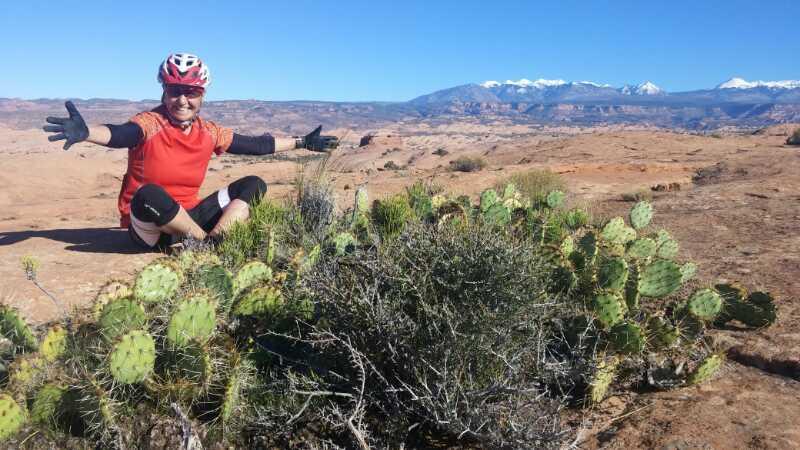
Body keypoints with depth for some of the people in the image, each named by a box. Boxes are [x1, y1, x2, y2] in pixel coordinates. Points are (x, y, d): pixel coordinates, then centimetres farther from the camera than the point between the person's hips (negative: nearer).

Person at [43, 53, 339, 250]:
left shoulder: (209, 133, 3)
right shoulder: (149, 124, -12)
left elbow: (256, 145, 11)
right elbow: (118, 135, -33)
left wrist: (302, 142, 14)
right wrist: (85, 132, -56)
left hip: (187, 218, 5)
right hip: (149, 229, -5)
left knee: (253, 185, -5)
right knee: (149, 195, -40)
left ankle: (214, 240, -27)